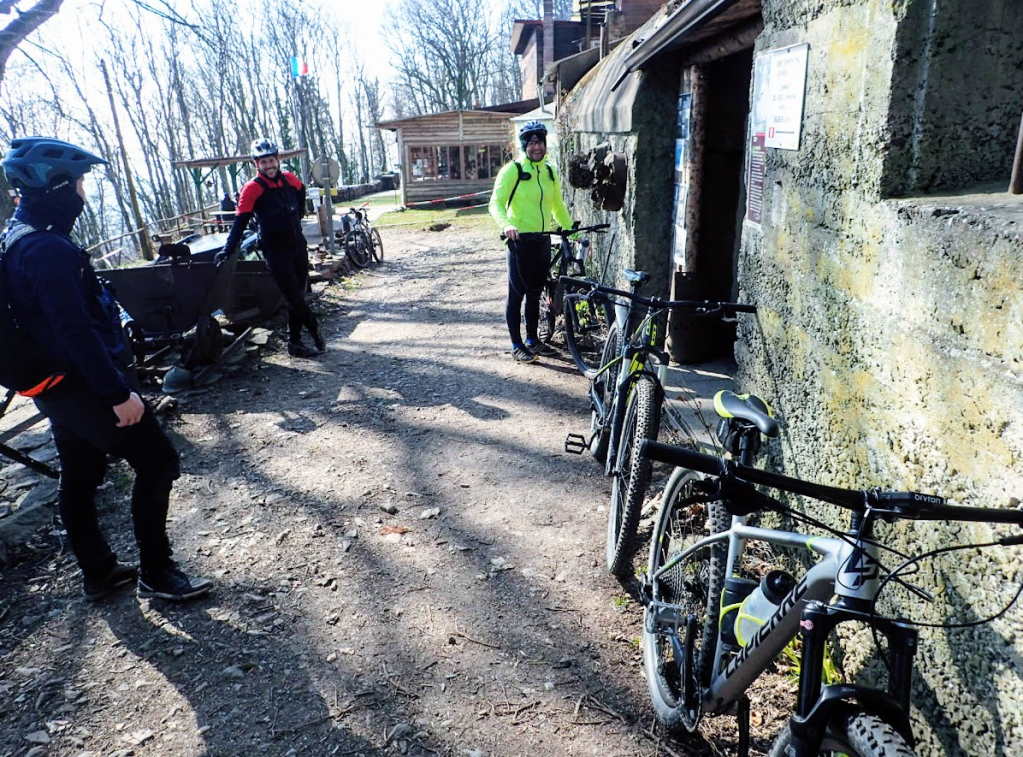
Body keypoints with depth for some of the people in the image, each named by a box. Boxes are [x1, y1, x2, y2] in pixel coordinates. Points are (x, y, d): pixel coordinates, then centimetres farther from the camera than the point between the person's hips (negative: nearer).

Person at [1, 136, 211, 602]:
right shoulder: (48, 249, -22)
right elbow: (76, 331, -28)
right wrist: (118, 392, -25)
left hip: (56, 387, 10)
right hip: (85, 386, -10)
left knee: (79, 478, 17)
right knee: (156, 462, -2)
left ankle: (98, 574, 32)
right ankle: (156, 574, 8)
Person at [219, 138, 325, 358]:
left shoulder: (289, 179, 3)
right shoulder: (252, 189, -12)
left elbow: (301, 193, 26)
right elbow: (240, 221, -16)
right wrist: (228, 250, -24)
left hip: (298, 246, 5)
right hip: (276, 252, -5)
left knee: (297, 298, 9)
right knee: (295, 299, -5)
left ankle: (295, 342, 18)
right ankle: (316, 332, 13)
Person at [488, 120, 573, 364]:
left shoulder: (550, 172, 11)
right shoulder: (512, 170, -7)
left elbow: (558, 206, 20)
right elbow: (496, 203, -15)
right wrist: (506, 224, -33)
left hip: (542, 240, 6)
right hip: (520, 240, -6)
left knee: (535, 293, 14)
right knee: (516, 293, 0)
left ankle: (532, 340, 26)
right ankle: (517, 346, 8)